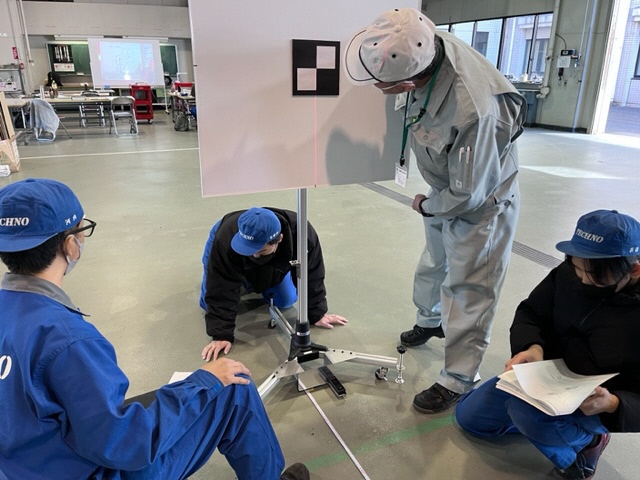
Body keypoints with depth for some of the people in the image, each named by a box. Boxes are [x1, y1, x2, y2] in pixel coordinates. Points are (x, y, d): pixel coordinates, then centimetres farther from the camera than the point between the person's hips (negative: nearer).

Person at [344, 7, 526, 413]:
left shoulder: (471, 113, -43)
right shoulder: (427, 44, -23)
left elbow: (468, 193, -28)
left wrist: (426, 206, -10)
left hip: (481, 203, -8)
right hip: (447, 190, 8)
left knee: (467, 291, 3)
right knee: (434, 264, 25)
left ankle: (459, 381, 21)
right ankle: (430, 320, 52)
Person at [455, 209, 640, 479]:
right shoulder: (568, 274, -16)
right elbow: (530, 313, -1)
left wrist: (612, 405, -38)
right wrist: (532, 346, -21)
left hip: (597, 405, -5)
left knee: (524, 410, -35)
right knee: (468, 416, 10)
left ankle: (586, 441, -4)